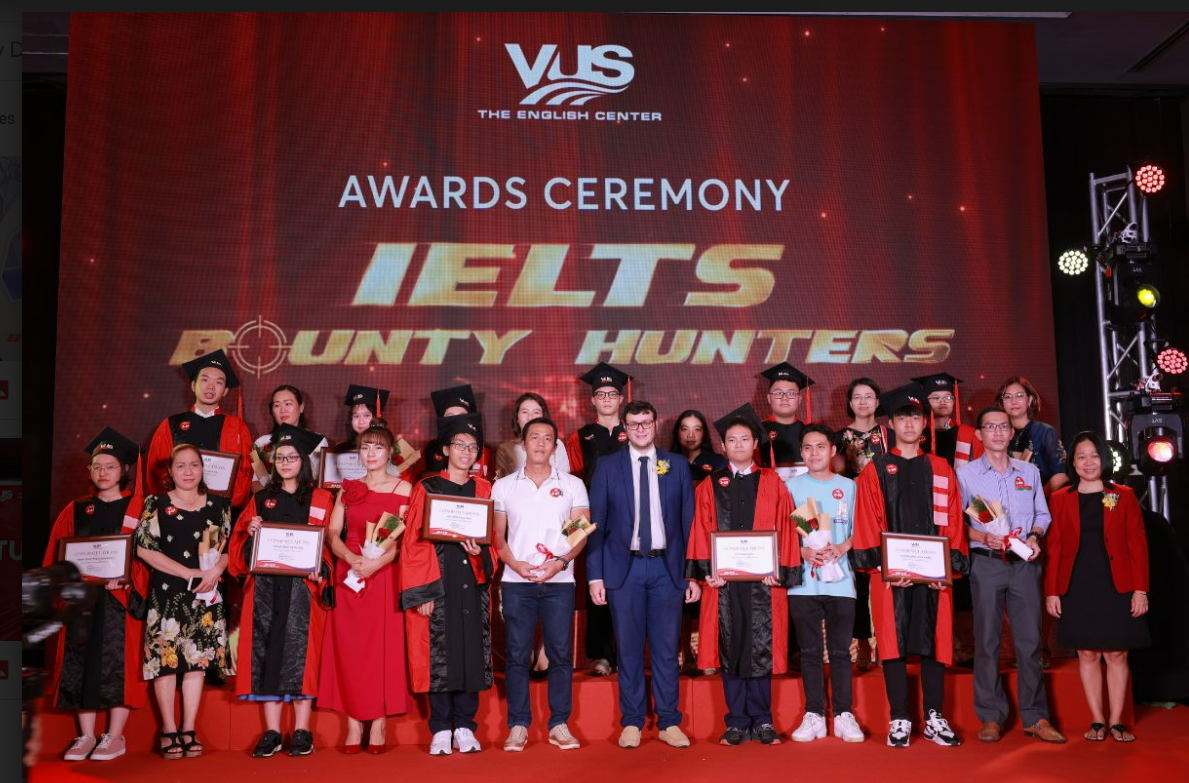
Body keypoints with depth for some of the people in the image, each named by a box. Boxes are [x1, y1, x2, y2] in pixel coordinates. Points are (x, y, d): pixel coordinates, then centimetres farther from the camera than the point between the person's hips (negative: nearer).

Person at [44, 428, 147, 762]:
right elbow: (57, 556, 11)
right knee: (80, 663, 3)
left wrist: (126, 578, -19)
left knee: (118, 662, -4)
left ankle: (115, 736, 4)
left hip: (121, 599, -4)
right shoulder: (75, 511, 13)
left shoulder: (136, 510, 2)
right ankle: (86, 736, 12)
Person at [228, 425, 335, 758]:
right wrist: (251, 533, -8)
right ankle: (271, 732, 5)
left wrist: (320, 570, -14)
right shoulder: (260, 500, 15)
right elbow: (241, 546, 14)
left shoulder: (320, 500, 7)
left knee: (300, 652, -5)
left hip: (302, 585, -2)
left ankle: (302, 732, 1)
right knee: (266, 653, -1)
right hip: (265, 587, 3)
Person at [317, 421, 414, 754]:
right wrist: (351, 558, -13)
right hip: (348, 575, 3)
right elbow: (332, 533, 6)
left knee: (384, 646, -4)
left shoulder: (403, 488, 4)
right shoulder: (348, 489, 14)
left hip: (385, 575, -3)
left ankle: (378, 725, 1)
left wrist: (378, 561, -18)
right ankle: (353, 725, 5)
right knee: (349, 648, 0)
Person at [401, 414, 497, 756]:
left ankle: (464, 727, 12)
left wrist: (480, 551, -12)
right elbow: (415, 541, -2)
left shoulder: (484, 489, 11)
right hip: (437, 582, -2)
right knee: (438, 651, -2)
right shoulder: (426, 488, 3)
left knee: (472, 648, 2)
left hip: (473, 580, 2)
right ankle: (441, 730, 8)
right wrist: (421, 591, -10)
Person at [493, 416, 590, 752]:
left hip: (559, 581, 0)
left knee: (561, 653, 0)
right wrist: (514, 563, -9)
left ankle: (559, 725, 9)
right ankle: (518, 726, 9)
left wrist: (561, 561, -13)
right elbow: (497, 534, 8)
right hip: (516, 582, 0)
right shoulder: (503, 486, 10)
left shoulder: (572, 485, 8)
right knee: (517, 654, 1)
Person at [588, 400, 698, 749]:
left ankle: (669, 722, 14)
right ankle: (631, 722, 15)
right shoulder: (608, 466, 4)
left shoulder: (676, 466, 7)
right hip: (624, 567, -1)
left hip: (667, 567, 1)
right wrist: (595, 575, -3)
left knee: (667, 648, 4)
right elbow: (596, 523, 3)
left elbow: (689, 521, 7)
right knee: (629, 648, 4)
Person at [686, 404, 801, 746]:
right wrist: (707, 569, -9)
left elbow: (784, 528, 4)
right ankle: (737, 722, 12)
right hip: (723, 579, 1)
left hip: (764, 579, -1)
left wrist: (781, 569, -8)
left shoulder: (772, 483, 9)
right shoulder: (709, 486, 10)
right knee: (730, 648, 3)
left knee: (762, 648, 1)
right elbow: (701, 530, 5)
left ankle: (761, 721, 13)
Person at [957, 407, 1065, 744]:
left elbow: (1042, 513, 16)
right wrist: (982, 537, -15)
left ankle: (1035, 717, 9)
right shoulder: (966, 473, 4)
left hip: (1024, 563, 2)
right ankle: (991, 717, 9)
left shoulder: (1030, 472, 13)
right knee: (987, 640, 0)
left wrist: (1035, 536, -4)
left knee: (1030, 638, 1)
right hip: (986, 564, -2)